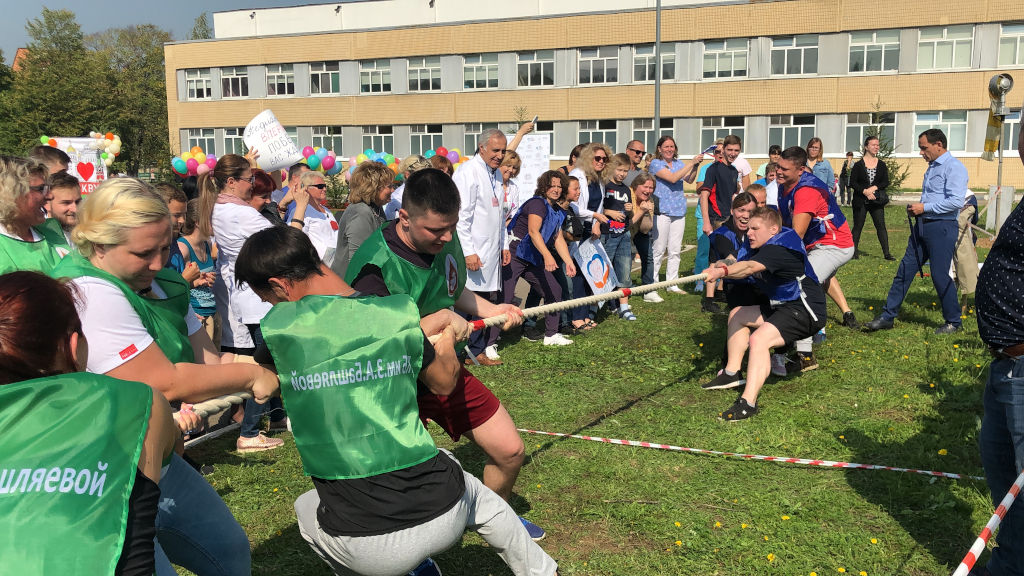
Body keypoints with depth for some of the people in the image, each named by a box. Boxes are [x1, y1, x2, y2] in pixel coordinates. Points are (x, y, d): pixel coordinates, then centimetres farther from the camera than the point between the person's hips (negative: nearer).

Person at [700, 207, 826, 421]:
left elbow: (750, 267, -39)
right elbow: (741, 265, -1)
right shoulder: (760, 248, 11)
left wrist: (723, 271, -55)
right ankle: (732, 373, 20)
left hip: (804, 311, -11)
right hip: (782, 307, 11)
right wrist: (720, 268, -24)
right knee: (737, 314, 19)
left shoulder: (778, 248, -21)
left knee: (759, 339, -31)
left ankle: (748, 402, -38)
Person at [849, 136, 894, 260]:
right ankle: (854, 251, 13)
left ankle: (886, 253, -3)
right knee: (858, 226, 3)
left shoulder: (881, 165, 8)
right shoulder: (858, 165, 0)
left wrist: (874, 188, -14)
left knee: (881, 226, -3)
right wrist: (865, 191, -16)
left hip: (877, 200, 2)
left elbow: (886, 182, 4)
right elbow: (852, 183, -4)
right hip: (860, 201, -2)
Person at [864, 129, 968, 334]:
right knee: (905, 270, 6)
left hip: (942, 227, -9)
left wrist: (925, 207, -17)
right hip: (922, 225, 9)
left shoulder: (954, 168, -12)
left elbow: (956, 201, -22)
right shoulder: (932, 167, 17)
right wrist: (916, 208, 10)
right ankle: (887, 316, 10)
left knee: (940, 275, -3)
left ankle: (953, 322, 13)